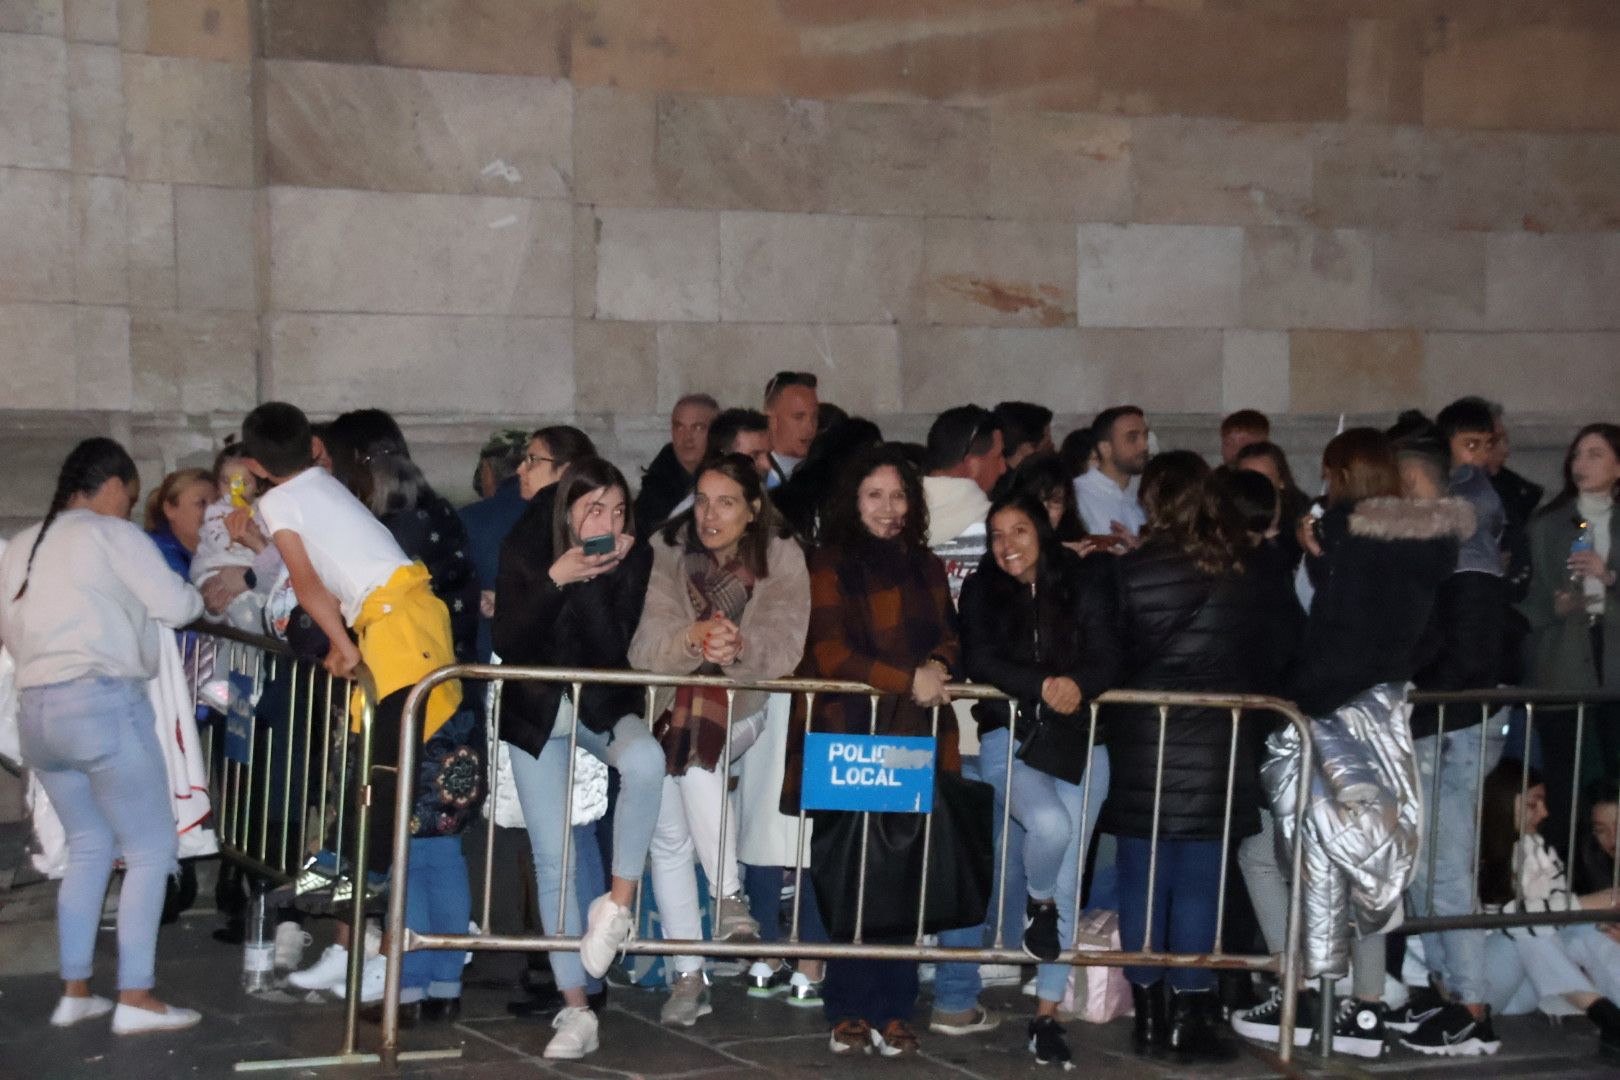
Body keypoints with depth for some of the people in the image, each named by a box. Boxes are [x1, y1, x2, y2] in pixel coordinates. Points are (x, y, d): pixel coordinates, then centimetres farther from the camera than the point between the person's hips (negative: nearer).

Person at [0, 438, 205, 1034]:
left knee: (90, 846, 18)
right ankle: (135, 999, -4)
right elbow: (174, 606, -6)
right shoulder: (111, 534, -3)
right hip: (104, 703, -7)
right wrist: (200, 596, 14)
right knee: (151, 851, 0)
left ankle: (75, 991, 15)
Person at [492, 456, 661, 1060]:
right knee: (553, 862, -4)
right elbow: (507, 644, -17)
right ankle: (575, 1011, 1)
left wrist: (591, 580, -29)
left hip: (604, 705, 0)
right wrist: (555, 580, -28)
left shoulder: (633, 558, -11)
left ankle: (619, 903, -19)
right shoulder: (524, 550, -11)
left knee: (646, 761, -36)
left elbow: (612, 649, -18)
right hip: (536, 712, 0)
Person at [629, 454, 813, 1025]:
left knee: (695, 733, -34)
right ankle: (689, 977, 3)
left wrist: (739, 646, -40)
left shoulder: (782, 559, -6)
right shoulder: (667, 552, -5)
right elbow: (644, 646, -16)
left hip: (743, 706, -2)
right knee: (668, 837, -6)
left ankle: (729, 897, -32)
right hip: (672, 712, 2)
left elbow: (783, 649, -18)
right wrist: (692, 639, -37)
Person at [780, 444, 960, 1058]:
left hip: (915, 738, 3)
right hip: (848, 736, -3)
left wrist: (939, 666, -5)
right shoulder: (832, 566, 4)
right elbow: (830, 654, -4)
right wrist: (908, 680, -12)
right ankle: (850, 1012, -3)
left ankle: (893, 1011, -1)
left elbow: (950, 638, 18)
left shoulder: (926, 569, 19)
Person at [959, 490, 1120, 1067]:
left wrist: (1080, 685, -28)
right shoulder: (981, 590, 4)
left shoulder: (1084, 583, 3)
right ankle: (1040, 905, 4)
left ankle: (1048, 1013, 8)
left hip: (1078, 740, 1)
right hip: (1009, 736, -1)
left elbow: (1106, 658, -6)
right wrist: (1042, 686, -25)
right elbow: (980, 661, -9)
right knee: (1049, 823, -31)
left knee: (1069, 880, 0)